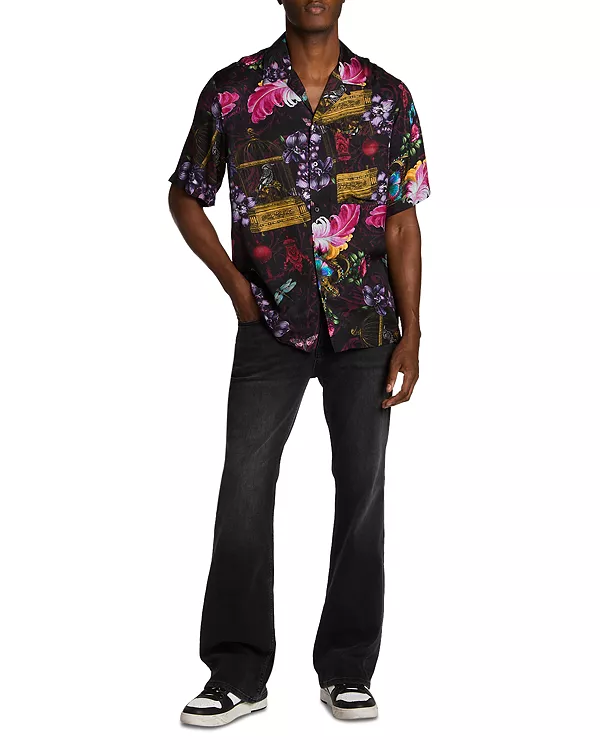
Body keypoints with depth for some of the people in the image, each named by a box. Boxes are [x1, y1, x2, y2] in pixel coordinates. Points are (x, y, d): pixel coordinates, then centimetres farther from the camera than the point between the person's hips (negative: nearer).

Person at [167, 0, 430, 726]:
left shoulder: (386, 96, 2)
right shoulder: (233, 90, 0)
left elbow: (401, 223, 3)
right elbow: (185, 196, 10)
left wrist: (410, 336, -2)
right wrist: (235, 284, -1)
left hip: (365, 325, 1)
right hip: (272, 322, -1)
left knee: (361, 490, 5)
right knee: (243, 488, -3)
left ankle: (348, 670, 18)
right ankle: (238, 674, 8)